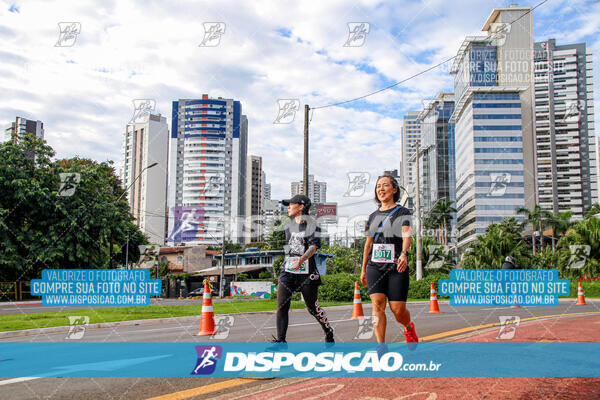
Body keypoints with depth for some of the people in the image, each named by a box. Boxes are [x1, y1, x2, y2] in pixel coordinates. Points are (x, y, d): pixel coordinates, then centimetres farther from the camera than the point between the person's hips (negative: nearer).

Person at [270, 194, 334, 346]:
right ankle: (280, 340, -8)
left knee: (313, 308, 5)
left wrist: (301, 259, -33)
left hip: (307, 272, -5)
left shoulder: (312, 226, -3)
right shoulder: (288, 226, 14)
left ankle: (329, 333, 29)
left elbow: (313, 247, -17)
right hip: (287, 271, 5)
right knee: (282, 306, -9)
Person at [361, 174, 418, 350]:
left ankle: (409, 327, 31)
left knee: (398, 310, -3)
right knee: (377, 303, -14)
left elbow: (406, 235, -15)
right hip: (375, 266, 3)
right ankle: (381, 346, -11)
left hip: (397, 266, -3)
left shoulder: (403, 212, 3)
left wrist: (404, 253, -34)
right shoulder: (373, 216, 15)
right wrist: (363, 269, 21)